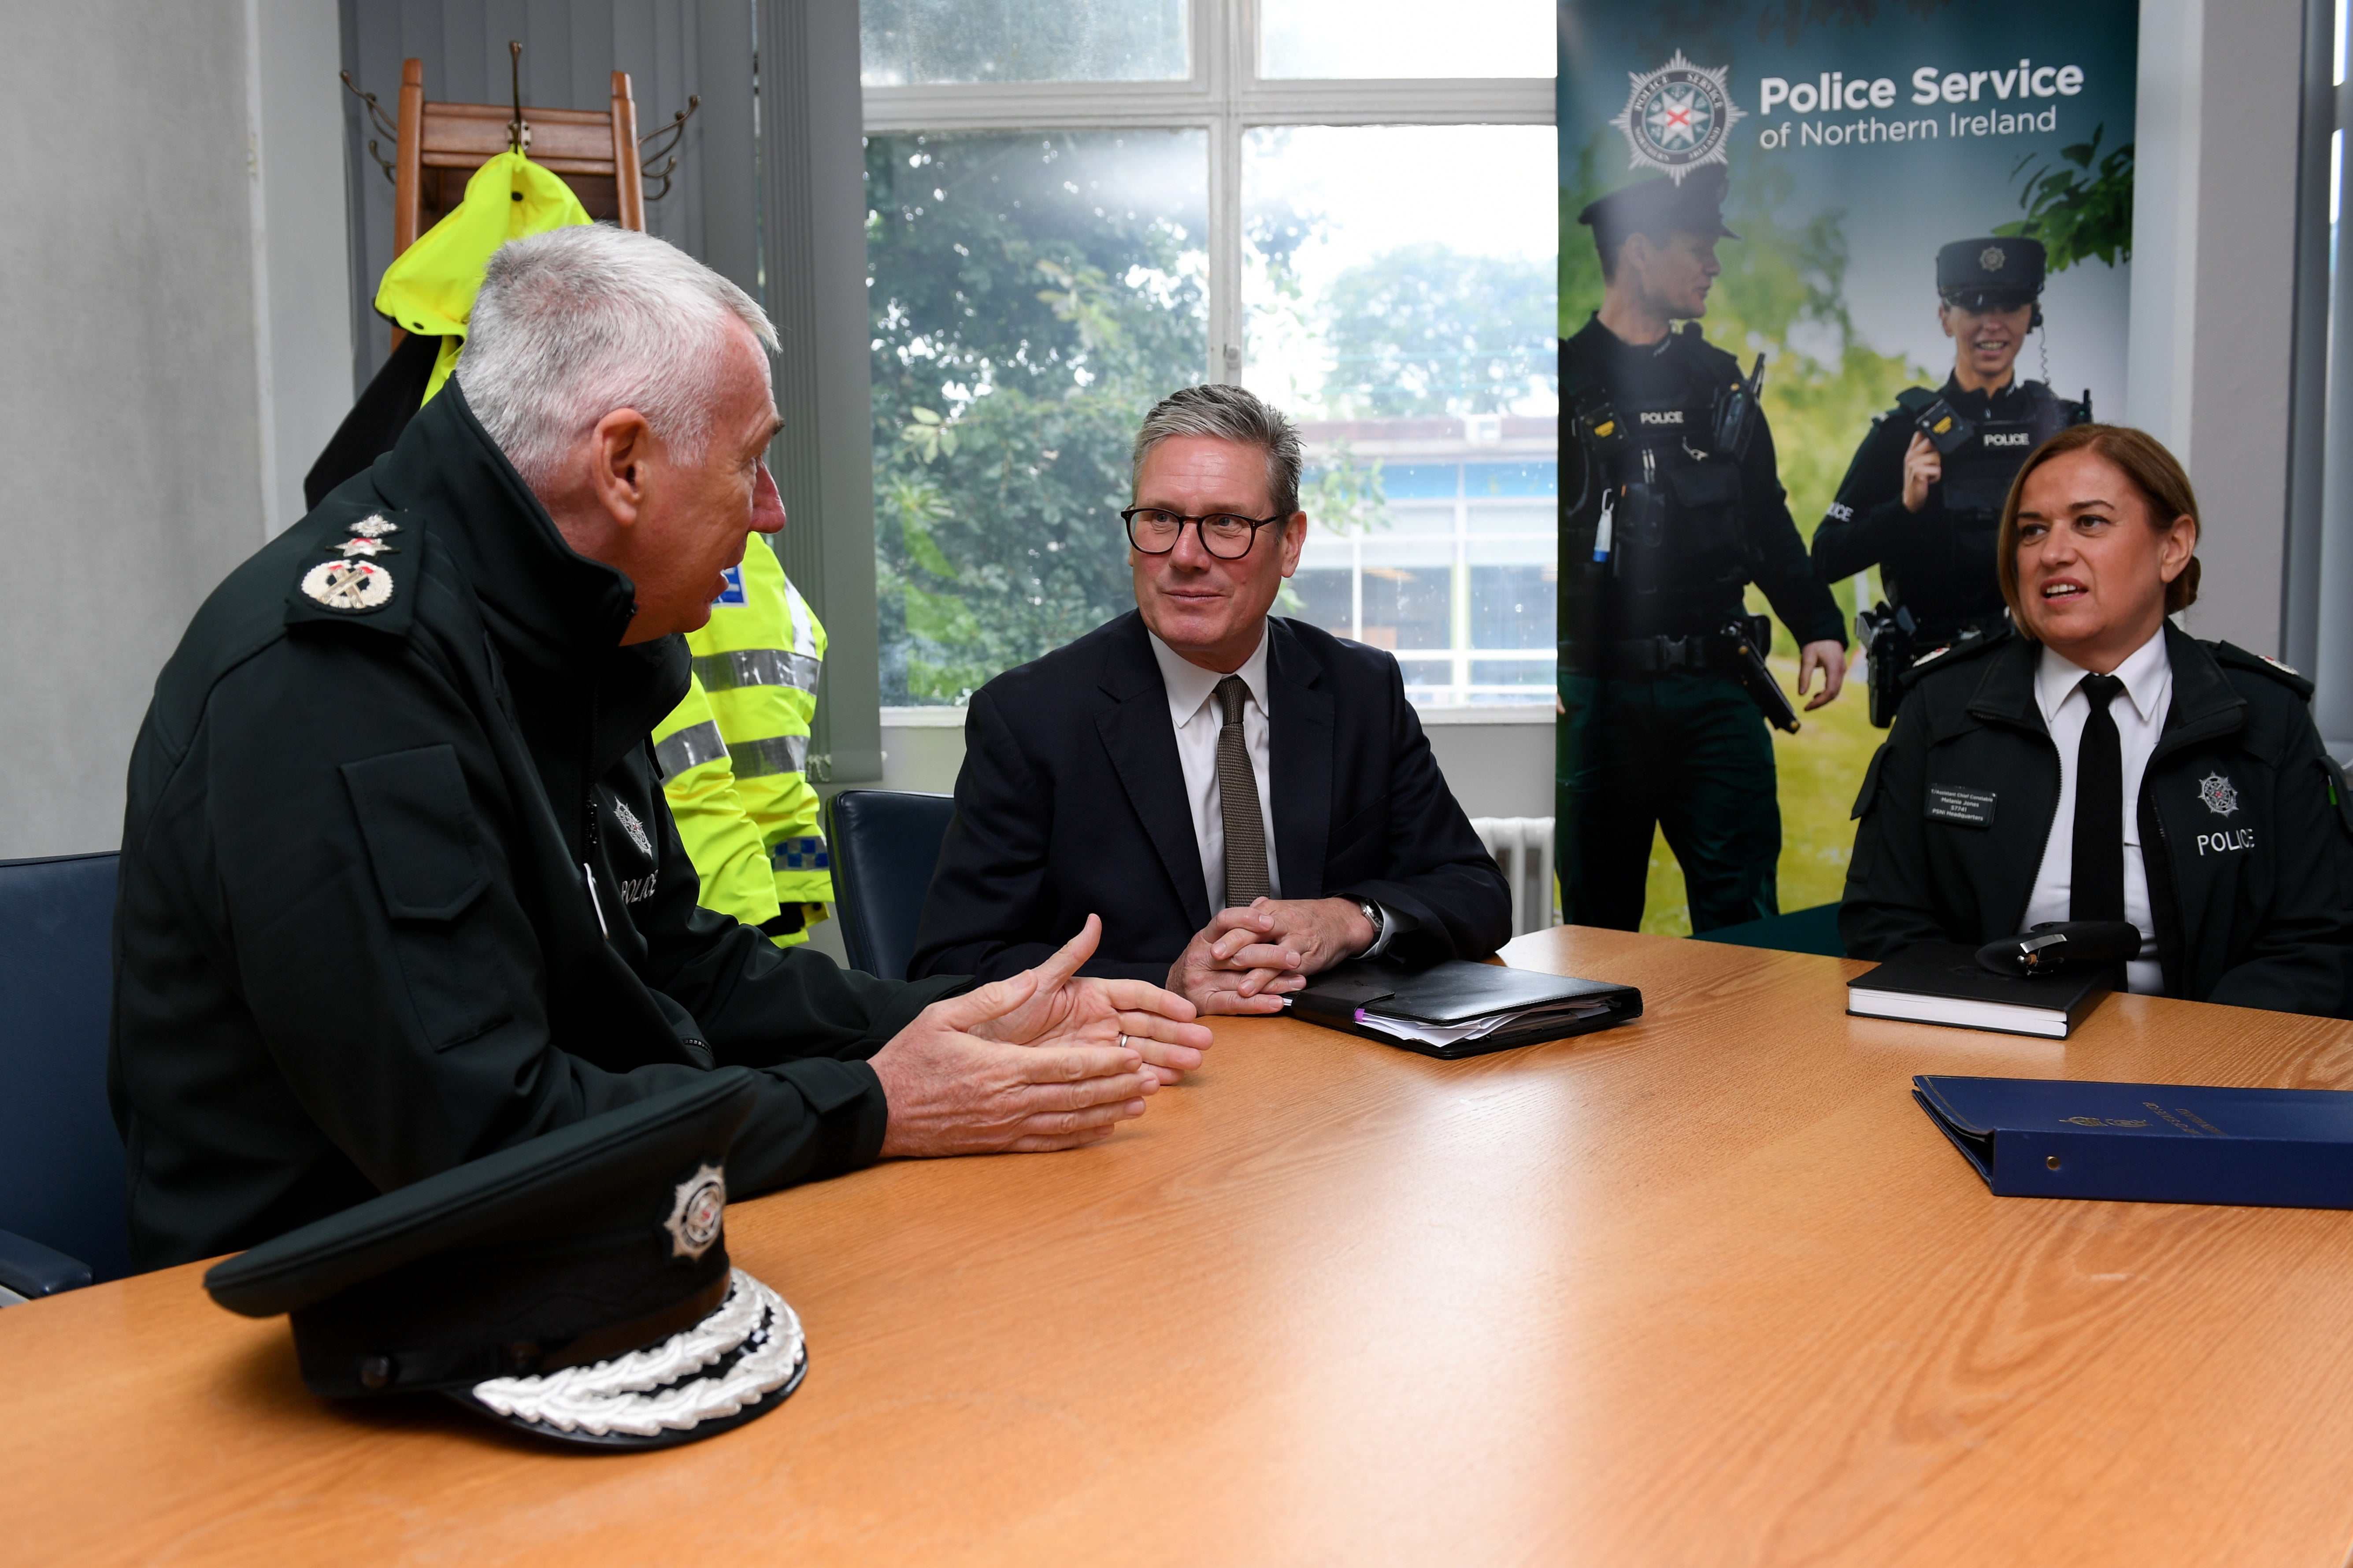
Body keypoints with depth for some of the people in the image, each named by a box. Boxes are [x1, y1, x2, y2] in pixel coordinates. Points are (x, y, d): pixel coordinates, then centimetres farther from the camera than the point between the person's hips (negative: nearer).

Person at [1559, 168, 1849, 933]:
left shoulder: (1720, 382, 14)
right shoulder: (1565, 382, -1)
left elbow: (1769, 523, 19)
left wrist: (1819, 627, 8)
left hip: (1714, 690, 3)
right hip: (1596, 696, -3)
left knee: (1742, 916, 1)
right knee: (1599, 923, 9)